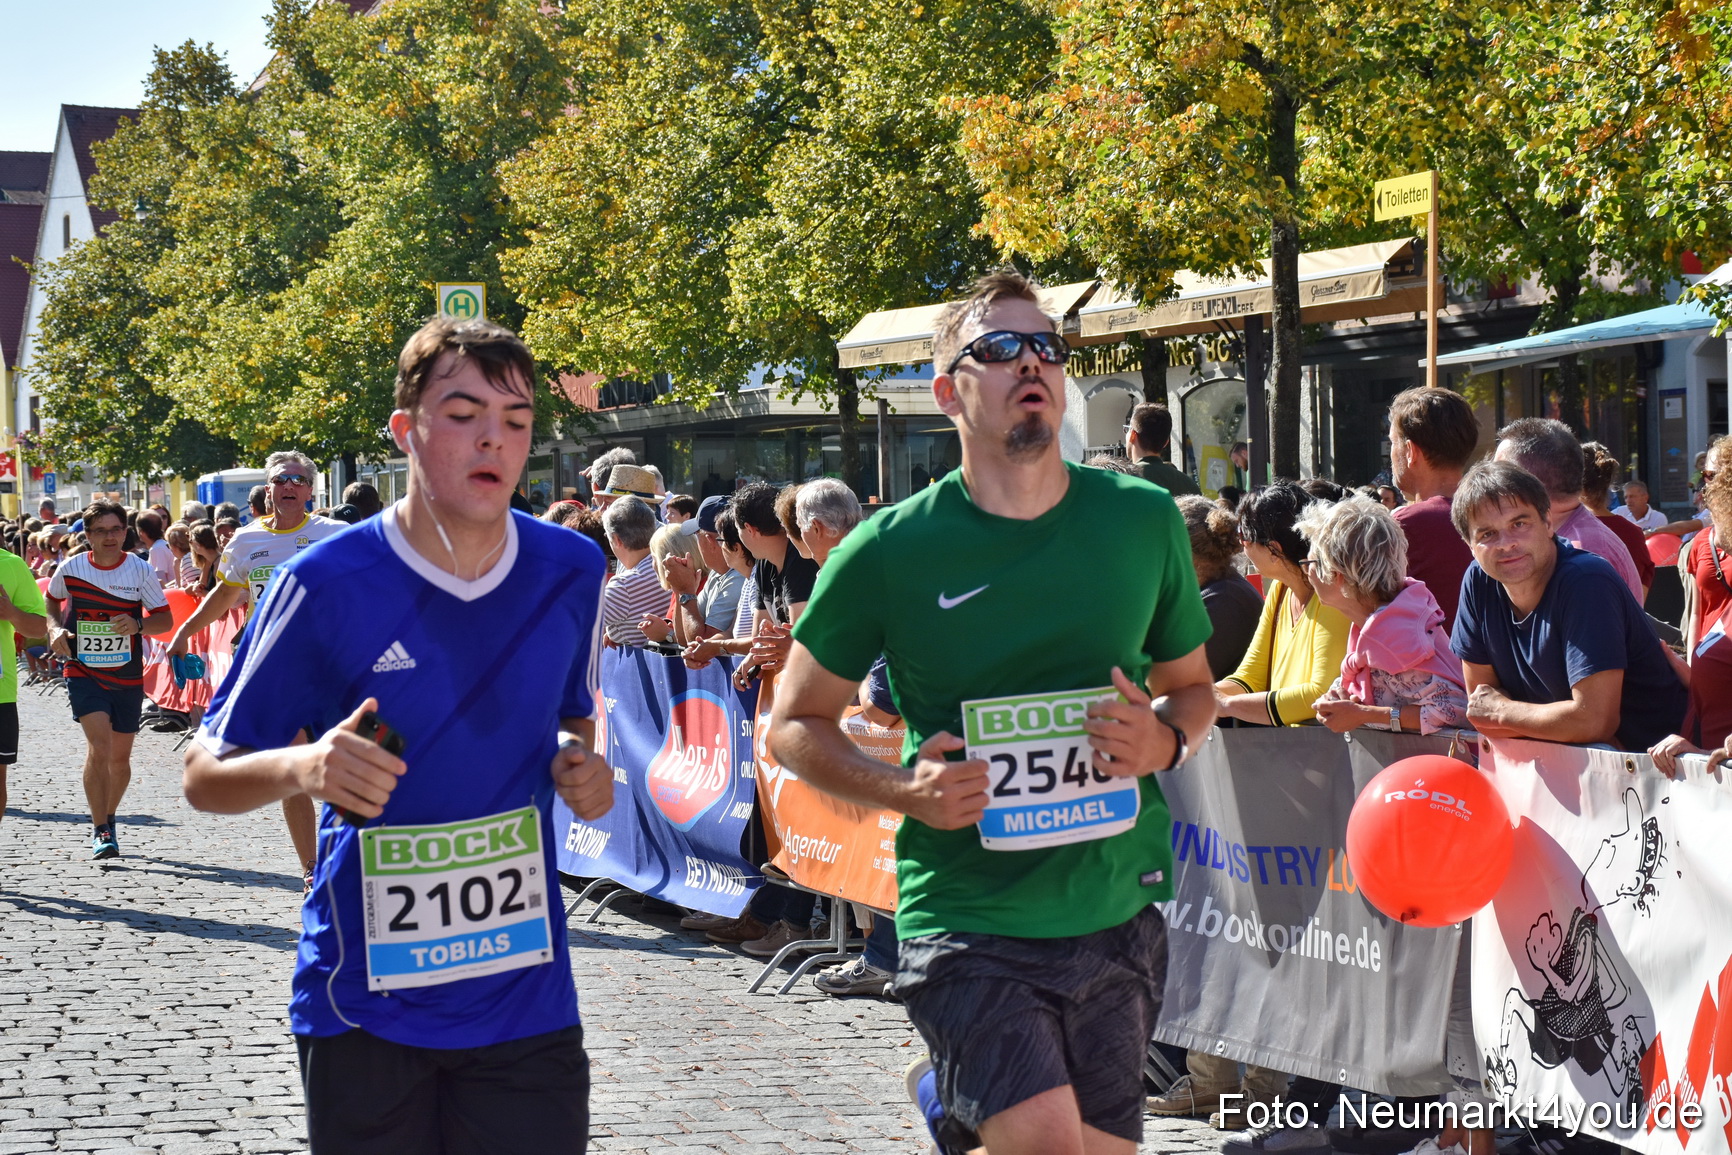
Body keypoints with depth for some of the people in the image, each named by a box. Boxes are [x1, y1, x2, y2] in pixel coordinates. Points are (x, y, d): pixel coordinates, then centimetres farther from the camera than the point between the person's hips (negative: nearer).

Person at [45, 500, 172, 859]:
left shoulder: (141, 570, -6)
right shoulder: (70, 569, -5)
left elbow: (165, 619, -3)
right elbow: (51, 600, 16)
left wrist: (138, 625, -23)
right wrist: (56, 629, -3)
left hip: (127, 677, 2)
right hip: (83, 673, -2)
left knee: (120, 756, 10)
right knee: (99, 745, -20)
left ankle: (108, 819, 35)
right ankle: (101, 832, -14)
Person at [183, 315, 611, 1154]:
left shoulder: (571, 571, 1)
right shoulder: (328, 584, -10)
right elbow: (204, 776, -3)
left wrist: (582, 768, -3)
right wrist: (304, 765, -24)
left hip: (526, 998, 2)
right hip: (365, 1008, -2)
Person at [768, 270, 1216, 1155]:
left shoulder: (1143, 520, 3)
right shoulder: (889, 552, -6)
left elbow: (1190, 685, 15)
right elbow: (795, 725, 3)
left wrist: (1164, 741, -7)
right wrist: (903, 791, -14)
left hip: (1118, 915, 4)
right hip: (965, 922, -4)